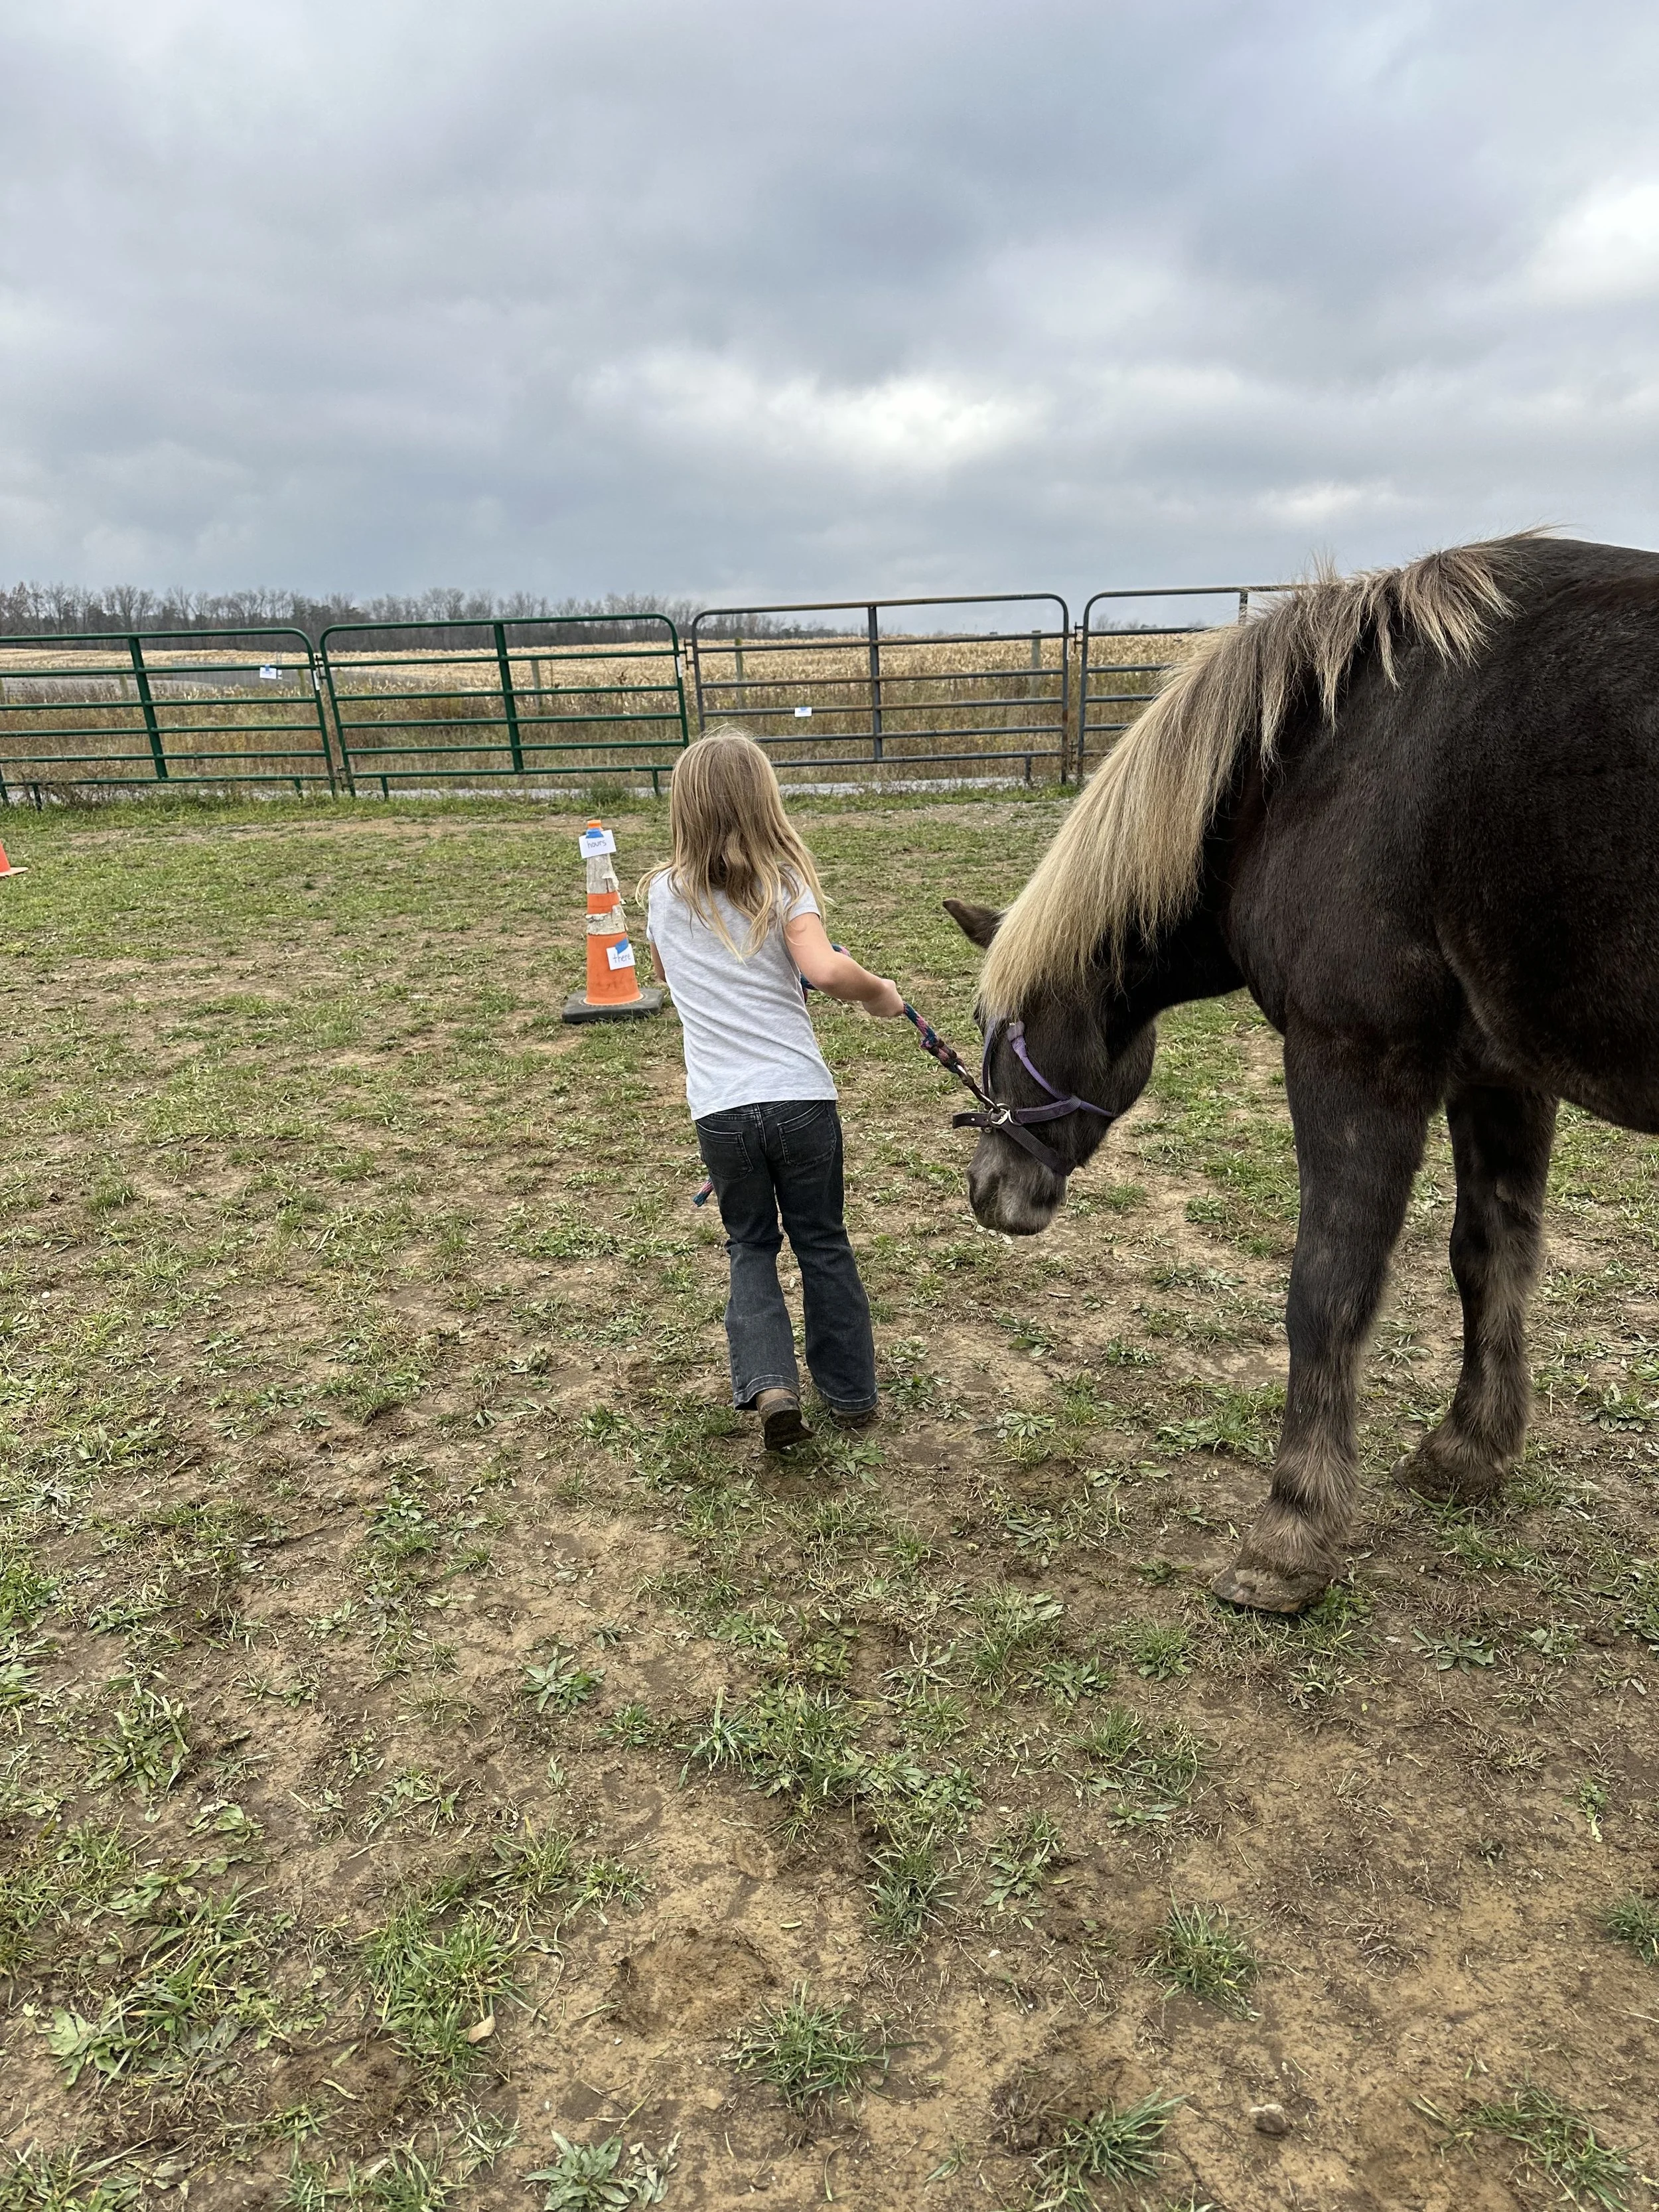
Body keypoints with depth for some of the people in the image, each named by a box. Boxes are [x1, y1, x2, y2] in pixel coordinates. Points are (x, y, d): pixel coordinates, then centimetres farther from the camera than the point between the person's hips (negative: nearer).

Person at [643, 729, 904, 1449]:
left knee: (750, 1246, 20)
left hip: (720, 1108, 2)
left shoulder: (664, 894, 5)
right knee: (822, 1242, 16)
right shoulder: (783, 882, -4)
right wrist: (880, 992, -4)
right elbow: (825, 969, -22)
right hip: (800, 1095, -1)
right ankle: (851, 1392, 27)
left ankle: (768, 1382, 1)